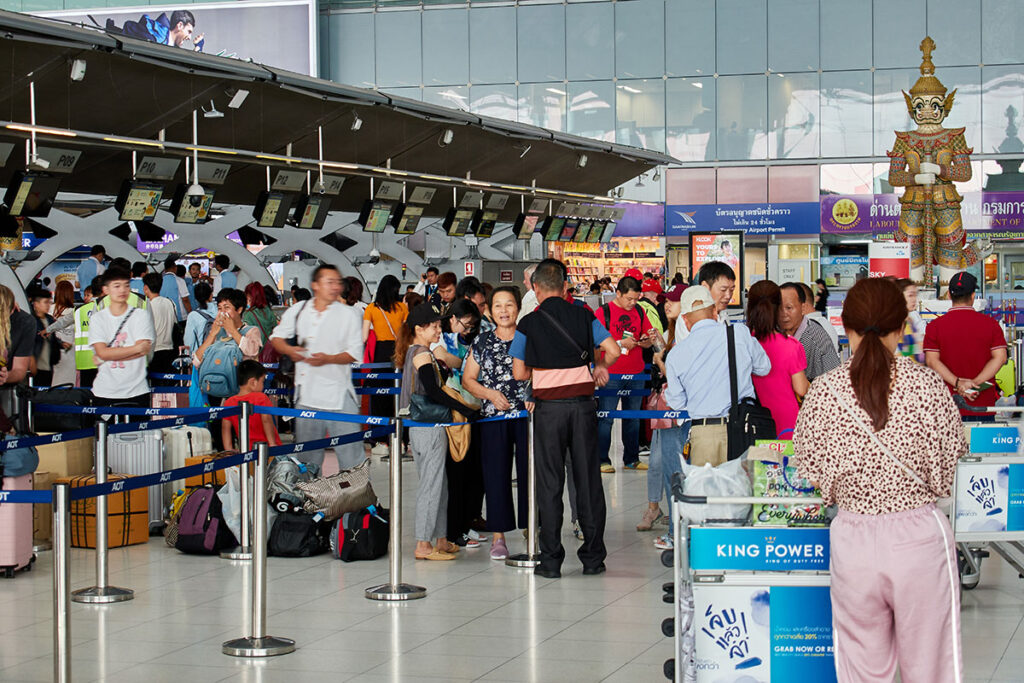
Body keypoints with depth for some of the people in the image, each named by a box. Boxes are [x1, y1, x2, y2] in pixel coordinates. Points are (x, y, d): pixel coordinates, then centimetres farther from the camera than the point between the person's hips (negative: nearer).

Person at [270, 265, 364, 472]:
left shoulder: (349, 314, 1)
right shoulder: (298, 311, 7)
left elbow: (355, 353, -3)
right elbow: (277, 337, 18)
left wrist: (328, 359, -19)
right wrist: (289, 350, -4)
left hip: (339, 394, -3)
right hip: (308, 394, 3)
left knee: (350, 449, -6)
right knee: (307, 452, 10)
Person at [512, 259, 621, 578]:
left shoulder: (529, 323, -2)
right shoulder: (583, 316, 3)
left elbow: (519, 373, 0)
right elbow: (613, 351, -1)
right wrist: (599, 367, 20)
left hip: (549, 407, -2)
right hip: (582, 402, 2)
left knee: (550, 482, 2)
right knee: (588, 478, 7)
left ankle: (551, 560, 2)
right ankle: (593, 557, 11)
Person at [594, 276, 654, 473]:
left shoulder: (639, 312, 11)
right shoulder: (603, 312, -5)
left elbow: (648, 341, 19)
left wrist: (645, 341, -4)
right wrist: (621, 343, -16)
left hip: (636, 374, 5)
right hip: (611, 374, -5)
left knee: (633, 418, 9)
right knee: (606, 418, -4)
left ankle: (631, 459, 16)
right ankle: (602, 460, 2)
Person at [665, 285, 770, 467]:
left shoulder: (675, 354, 3)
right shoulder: (740, 333, -1)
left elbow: (677, 403, 13)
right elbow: (763, 367, 13)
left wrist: (667, 392, 34)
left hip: (703, 433, 0)